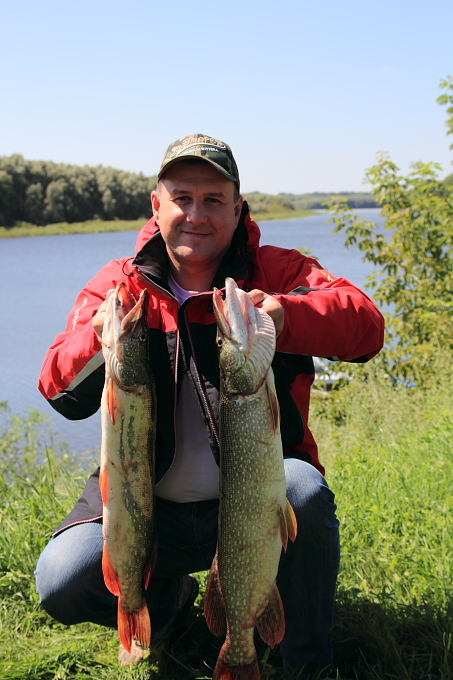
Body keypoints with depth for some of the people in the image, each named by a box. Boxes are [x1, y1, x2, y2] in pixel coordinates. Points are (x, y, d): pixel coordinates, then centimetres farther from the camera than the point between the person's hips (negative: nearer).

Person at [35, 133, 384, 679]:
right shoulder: (119, 284, 0)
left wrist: (285, 314, -41)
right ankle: (166, 595, 16)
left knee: (303, 491, -34)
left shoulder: (274, 271, -3)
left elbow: (366, 323, -20)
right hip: (147, 506, 2)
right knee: (62, 582, -19)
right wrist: (97, 338, -33)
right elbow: (62, 393, -9)